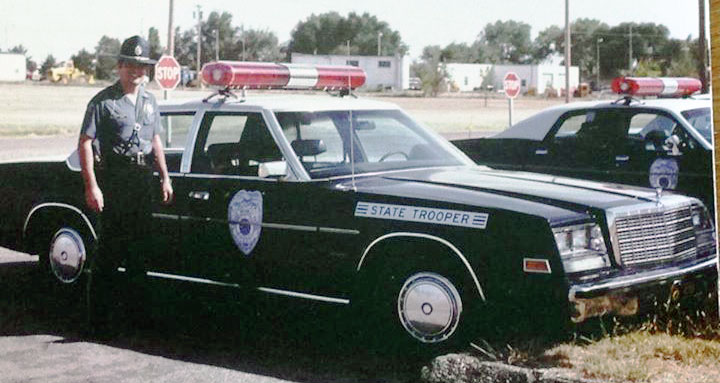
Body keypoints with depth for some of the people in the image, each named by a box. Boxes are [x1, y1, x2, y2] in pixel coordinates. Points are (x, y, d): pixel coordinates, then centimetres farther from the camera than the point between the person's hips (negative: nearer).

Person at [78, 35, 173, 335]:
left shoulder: (149, 101, 16)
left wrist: (165, 177, 16)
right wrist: (91, 186, -18)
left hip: (143, 181, 7)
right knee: (110, 249, -6)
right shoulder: (104, 101, -6)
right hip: (113, 181, -7)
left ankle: (134, 303, 27)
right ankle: (99, 318, -1)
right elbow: (84, 143, -10)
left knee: (141, 246, 12)